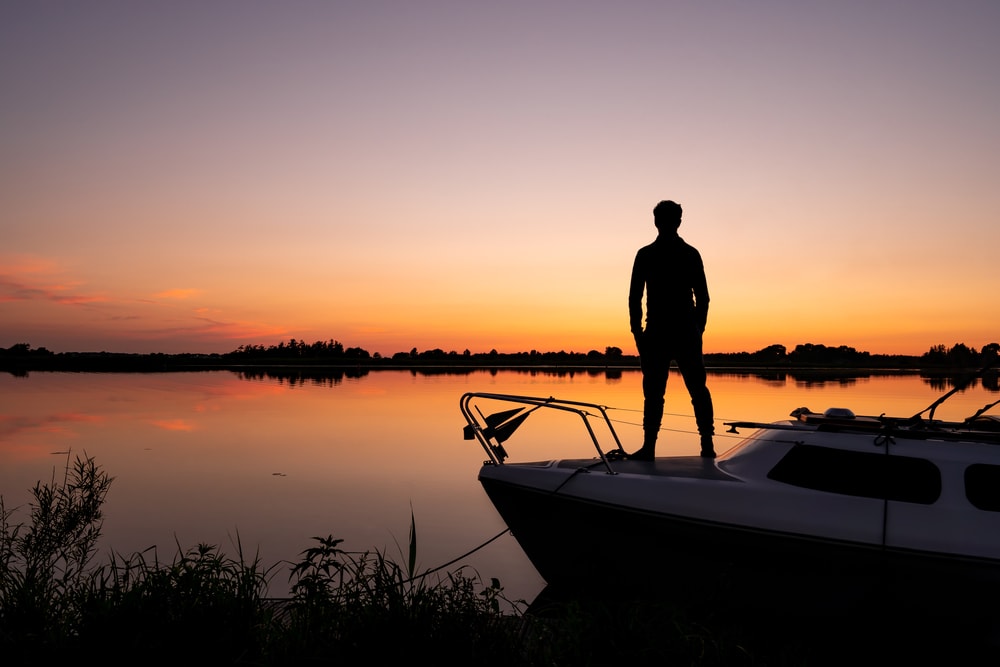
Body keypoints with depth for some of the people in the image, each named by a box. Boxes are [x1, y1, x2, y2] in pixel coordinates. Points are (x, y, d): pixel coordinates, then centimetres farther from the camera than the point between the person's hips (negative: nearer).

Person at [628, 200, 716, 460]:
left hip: (656, 332, -2)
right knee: (698, 389, 9)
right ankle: (707, 444, 7)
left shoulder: (645, 254, -2)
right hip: (687, 332, 2)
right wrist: (697, 330, 13)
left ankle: (649, 446, -3)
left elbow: (634, 298, -4)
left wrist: (637, 331, 3)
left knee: (654, 391, 0)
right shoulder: (691, 254, 5)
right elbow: (703, 298, 6)